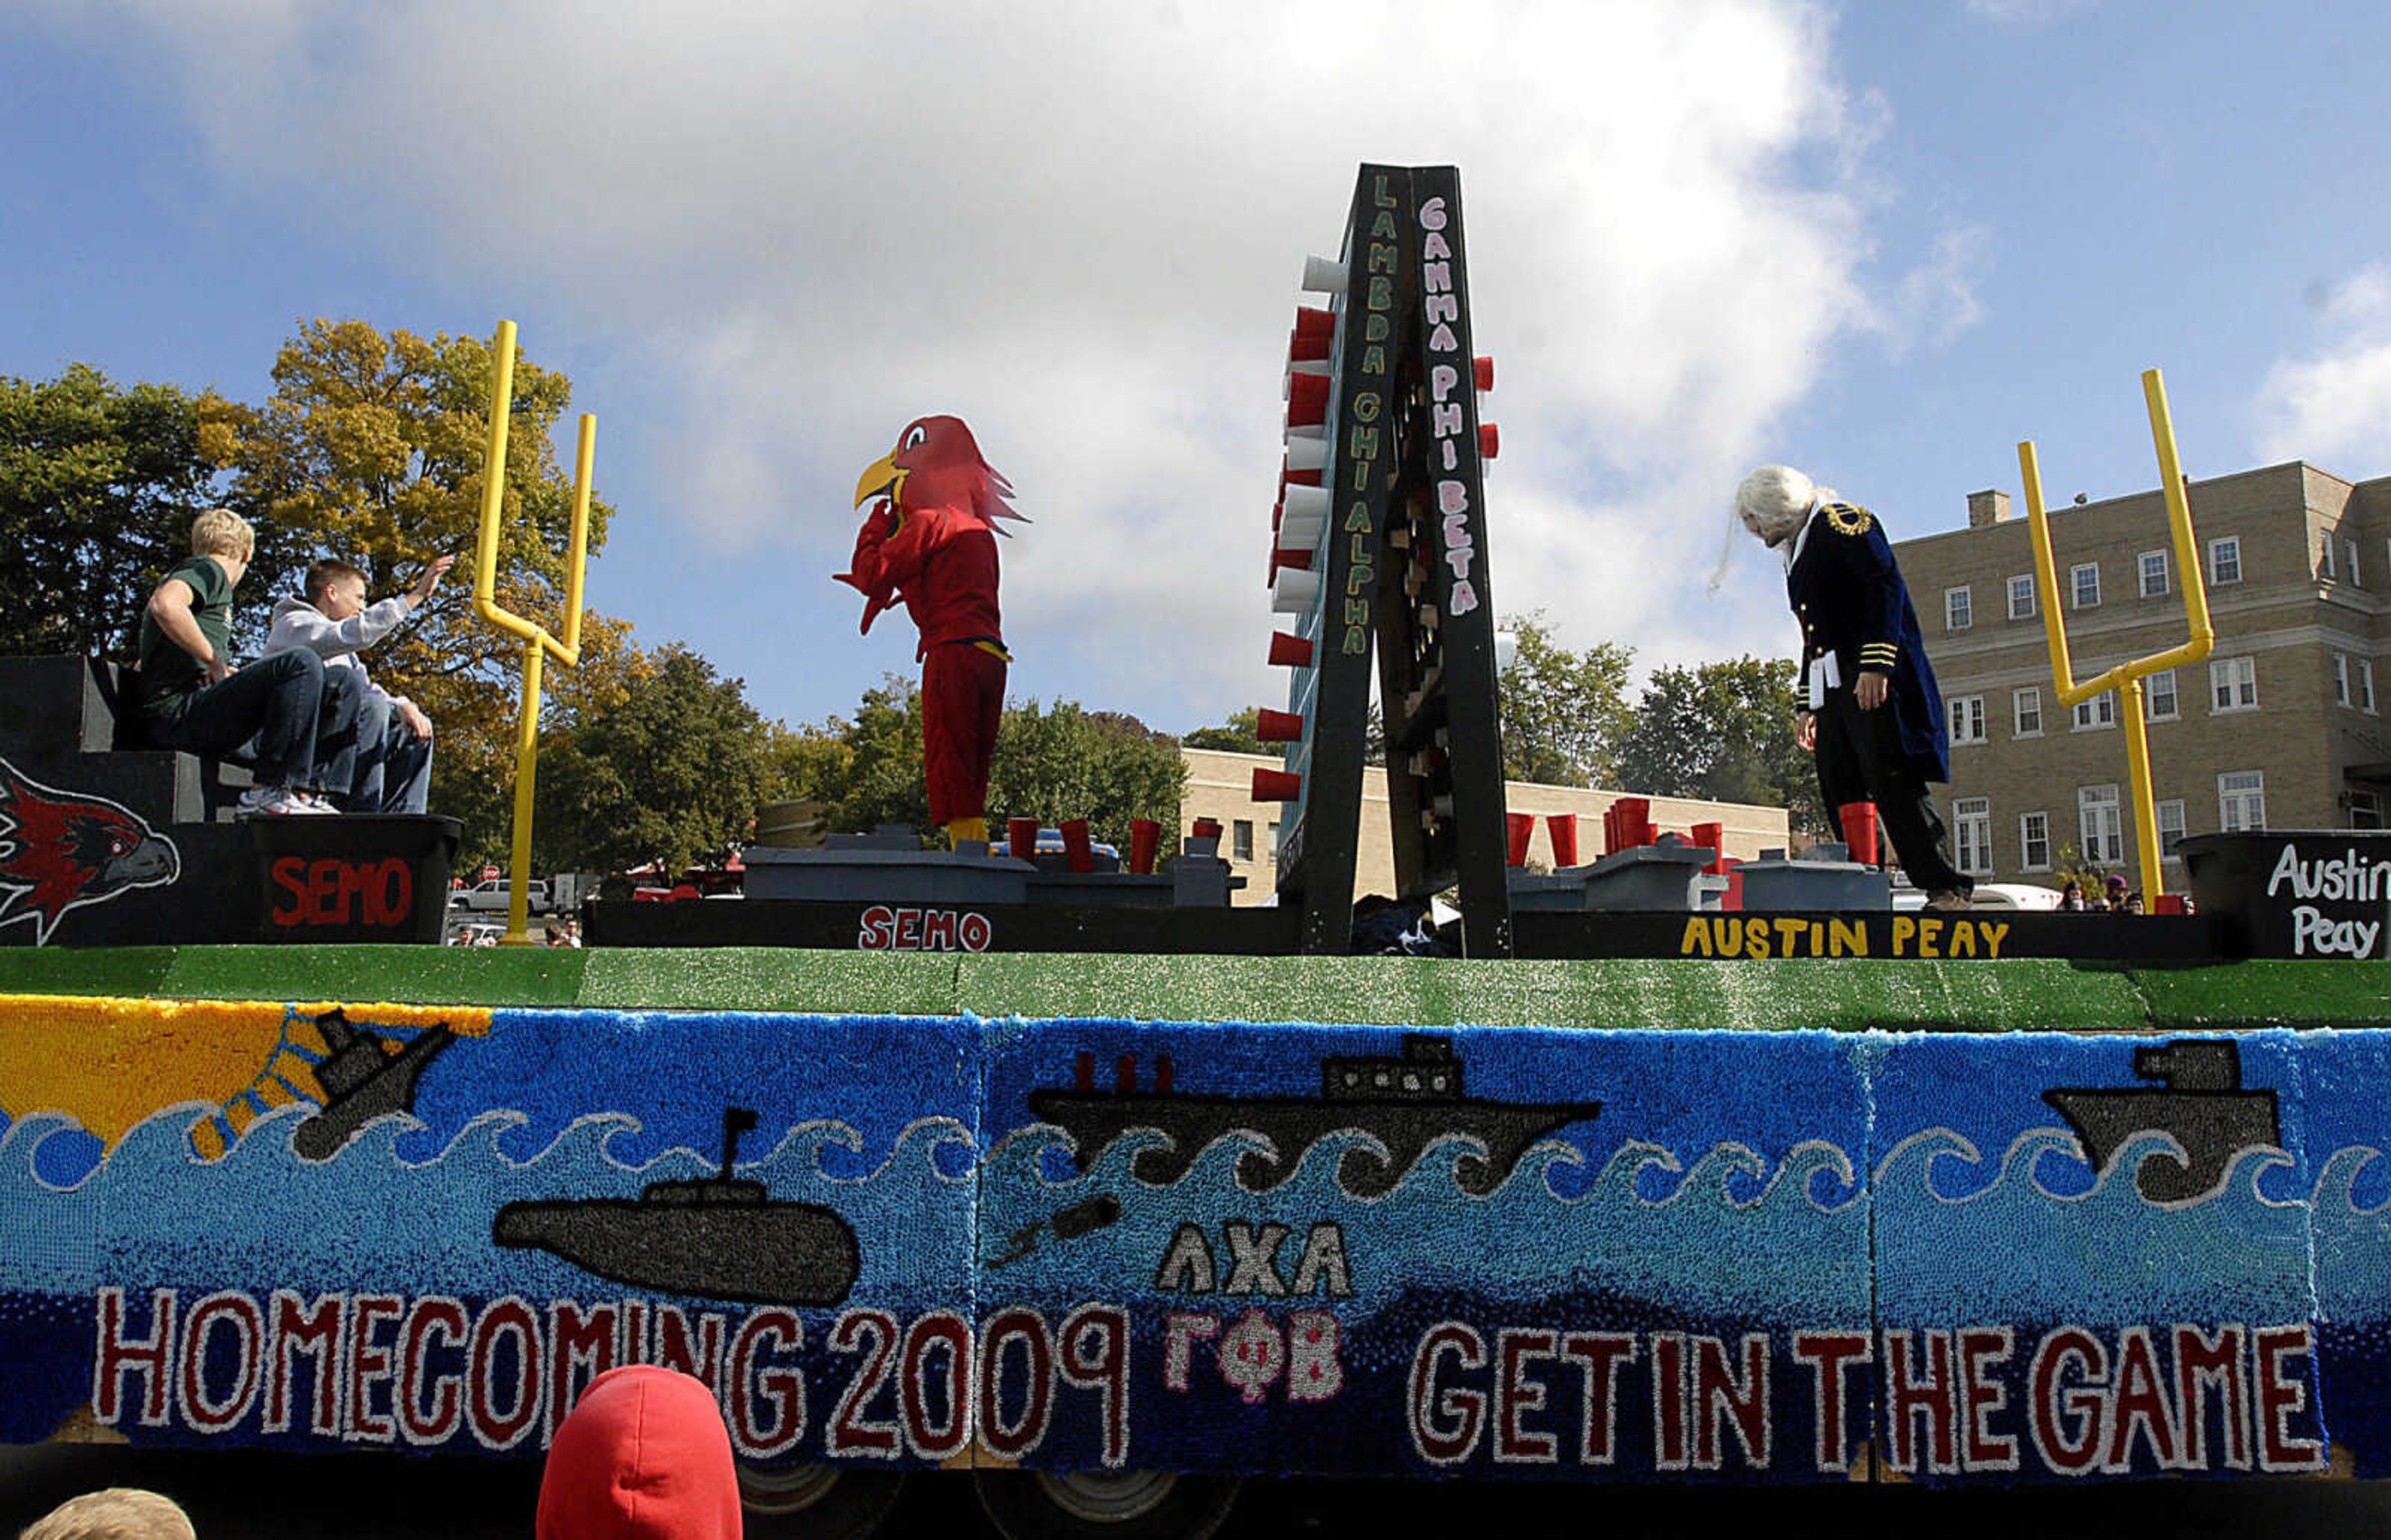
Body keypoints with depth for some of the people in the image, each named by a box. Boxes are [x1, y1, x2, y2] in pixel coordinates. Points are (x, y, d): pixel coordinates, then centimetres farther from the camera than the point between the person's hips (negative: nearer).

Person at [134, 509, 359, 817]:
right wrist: (215, 660, -14)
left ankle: (311, 792, -11)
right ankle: (272, 791, -30)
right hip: (176, 713, -9)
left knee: (344, 690, 5)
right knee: (302, 664, -29)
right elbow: (165, 604, -23)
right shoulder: (208, 569, 3)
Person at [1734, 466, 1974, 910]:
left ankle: (1947, 890, -11)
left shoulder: (1842, 522, 0)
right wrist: (1808, 705, 22)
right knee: (1840, 793, 1)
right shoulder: (1796, 552, 27)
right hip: (1832, 688, 9)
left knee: (1892, 785, -14)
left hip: (1872, 681, -9)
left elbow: (1887, 585, -13)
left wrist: (1875, 665, -22)